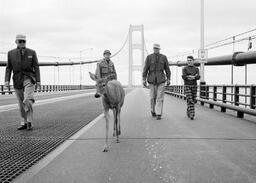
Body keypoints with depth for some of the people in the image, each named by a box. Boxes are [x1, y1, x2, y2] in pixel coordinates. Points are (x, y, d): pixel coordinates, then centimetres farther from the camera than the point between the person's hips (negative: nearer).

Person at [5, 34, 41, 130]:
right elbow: (8, 68, 7)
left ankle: (29, 122, -7)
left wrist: (38, 81, -5)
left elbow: (36, 67, 3)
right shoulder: (11, 53, 9)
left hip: (29, 79, -2)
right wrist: (7, 80, -4)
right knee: (21, 103, 8)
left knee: (27, 100, -19)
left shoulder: (32, 52, 4)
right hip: (17, 80, 3)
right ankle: (23, 123, 18)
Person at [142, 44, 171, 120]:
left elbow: (167, 69, 7)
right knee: (153, 97, 7)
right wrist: (144, 79, -7)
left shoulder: (163, 57, 2)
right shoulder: (149, 57, -1)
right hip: (152, 80, 0)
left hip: (161, 80, 0)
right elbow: (145, 69, -2)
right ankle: (153, 110, 30)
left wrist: (168, 79, 5)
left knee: (160, 97, -5)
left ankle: (158, 114, -1)